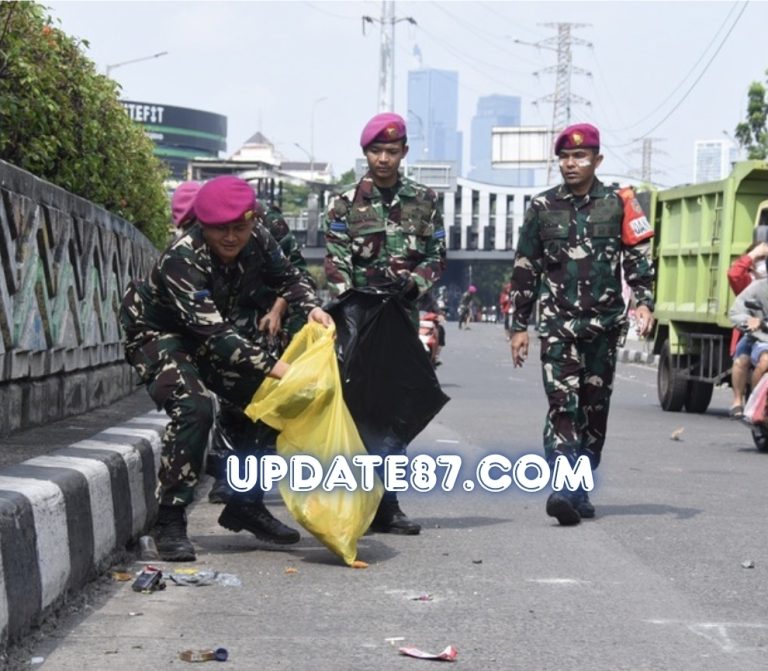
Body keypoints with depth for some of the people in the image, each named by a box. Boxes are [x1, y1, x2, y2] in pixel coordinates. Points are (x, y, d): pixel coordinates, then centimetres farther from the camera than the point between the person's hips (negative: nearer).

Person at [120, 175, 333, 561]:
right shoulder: (181, 260, -34)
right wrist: (275, 368, -46)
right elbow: (214, 332, -41)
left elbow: (286, 277, 5)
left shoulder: (257, 241, -16)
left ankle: (245, 507, 20)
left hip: (222, 337, 7)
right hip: (160, 336, -7)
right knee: (195, 407, -30)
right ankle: (169, 522, -21)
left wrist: (311, 307, -17)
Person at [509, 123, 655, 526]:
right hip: (557, 322, -1)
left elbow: (639, 259, 5)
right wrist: (519, 326, 8)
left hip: (604, 323, 1)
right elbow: (524, 271, 10)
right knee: (563, 404, -14)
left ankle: (580, 491, 15)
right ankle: (565, 490, -25)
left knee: (595, 409, 6)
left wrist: (644, 303, -11)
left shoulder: (618, 205, 5)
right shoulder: (542, 208, 7)